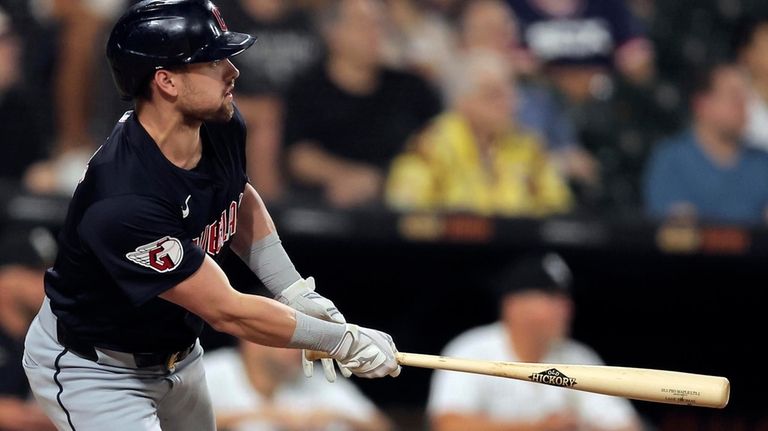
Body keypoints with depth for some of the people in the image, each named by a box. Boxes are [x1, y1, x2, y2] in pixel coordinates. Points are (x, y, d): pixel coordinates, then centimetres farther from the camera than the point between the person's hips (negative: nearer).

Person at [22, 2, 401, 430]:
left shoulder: (222, 127, -12)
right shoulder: (124, 202, -37)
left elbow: (242, 202, 12)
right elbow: (227, 311, -30)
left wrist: (295, 293, 0)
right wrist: (343, 341, -23)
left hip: (176, 350, 8)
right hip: (94, 369, -8)